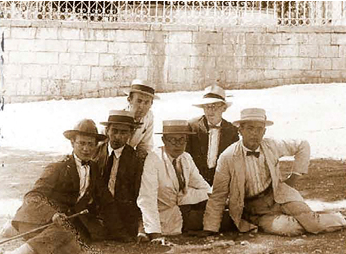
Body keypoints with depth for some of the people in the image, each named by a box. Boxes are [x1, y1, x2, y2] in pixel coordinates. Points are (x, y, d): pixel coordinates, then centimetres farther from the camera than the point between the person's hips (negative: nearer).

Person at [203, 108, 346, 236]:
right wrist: (210, 231, -10)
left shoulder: (271, 146, -4)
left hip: (278, 196, 2)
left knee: (311, 222, -19)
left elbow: (302, 146, 13)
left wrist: (295, 175, 8)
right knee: (281, 227, -30)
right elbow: (218, 197, -7)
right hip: (254, 212, -2)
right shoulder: (227, 158, -12)